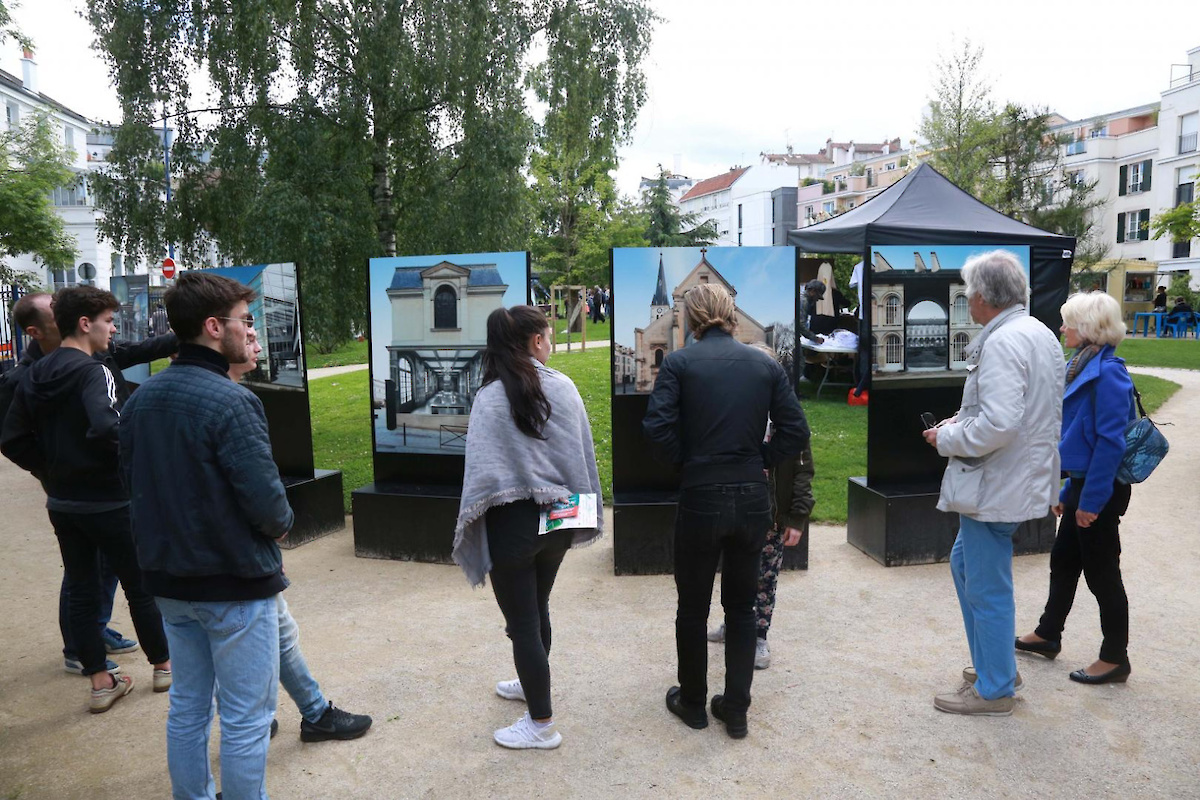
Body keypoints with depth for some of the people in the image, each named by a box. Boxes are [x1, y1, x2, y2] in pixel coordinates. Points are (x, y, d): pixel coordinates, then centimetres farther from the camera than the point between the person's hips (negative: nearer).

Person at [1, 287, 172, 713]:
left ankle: (100, 682, 21)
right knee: (140, 585, 9)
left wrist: (50, 472, 12)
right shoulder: (92, 372, -18)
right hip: (107, 501, -7)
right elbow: (105, 428, -34)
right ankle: (163, 666, 24)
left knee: (80, 592, 13)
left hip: (62, 503, 7)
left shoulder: (35, 374, 6)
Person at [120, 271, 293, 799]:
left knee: (187, 707, 20)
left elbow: (134, 480, 10)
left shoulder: (141, 398, 3)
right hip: (236, 583, -8)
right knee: (246, 718, 7)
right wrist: (281, 524, -2)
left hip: (169, 578, 8)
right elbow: (265, 499, -23)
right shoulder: (231, 402, -22)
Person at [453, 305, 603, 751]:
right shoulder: (563, 387, -4)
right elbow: (584, 453, 0)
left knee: (522, 622, 7)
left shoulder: (491, 397, -14)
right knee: (538, 608, 24)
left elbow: (482, 468, -13)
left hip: (513, 522, -5)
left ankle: (541, 724, 17)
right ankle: (532, 684, 46)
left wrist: (472, 530, -2)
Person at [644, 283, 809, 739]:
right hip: (753, 500, 3)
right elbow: (796, 431, -1)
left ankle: (692, 703, 32)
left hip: (700, 500, -3)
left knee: (693, 608, 16)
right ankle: (736, 711, 26)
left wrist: (683, 463, 0)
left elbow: (657, 427, -17)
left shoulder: (679, 363, -7)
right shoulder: (766, 364, 2)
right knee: (741, 607, 18)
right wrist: (760, 460, 9)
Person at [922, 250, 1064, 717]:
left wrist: (946, 439, -14)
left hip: (996, 485, -10)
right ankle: (994, 663, 36)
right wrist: (962, 421, 11)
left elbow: (997, 425, -30)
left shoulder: (1001, 343, -22)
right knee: (964, 563, 23)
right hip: (1023, 475, 10)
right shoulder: (1041, 335, 10)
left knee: (987, 588, 4)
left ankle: (994, 690, 21)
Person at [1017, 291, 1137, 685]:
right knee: (1063, 561, 19)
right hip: (1082, 482, 9)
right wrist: (1068, 491, 17)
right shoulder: (1085, 365, 10)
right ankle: (1048, 634, 34)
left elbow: (1110, 441, -22)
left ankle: (1115, 658, 19)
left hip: (1098, 490, -9)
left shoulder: (1107, 372, -19)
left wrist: (1091, 498, -20)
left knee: (1101, 571, 3)